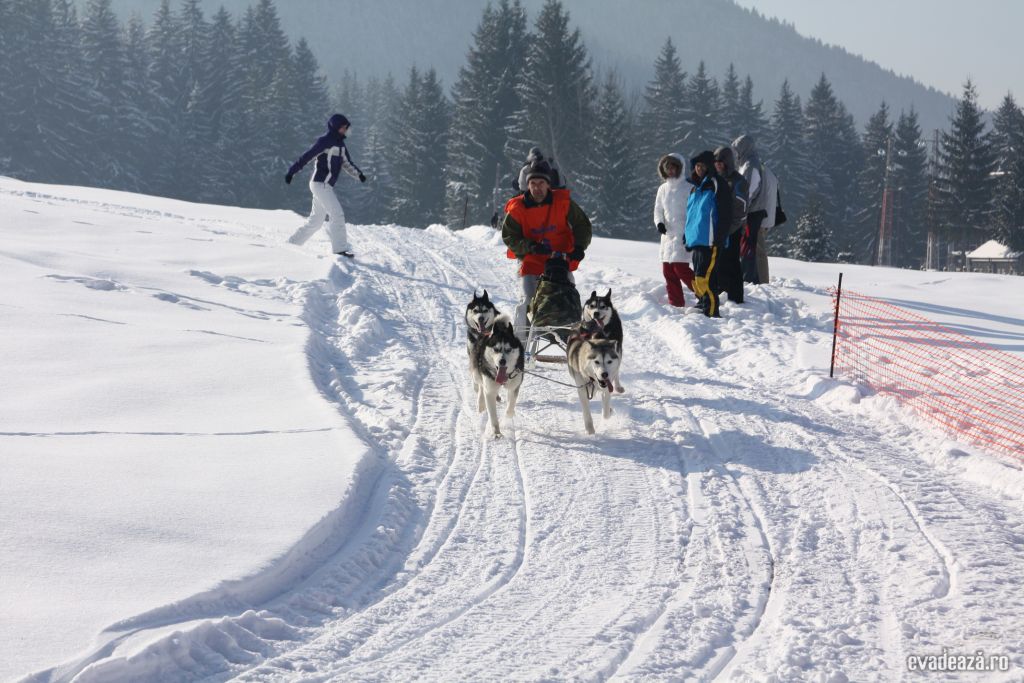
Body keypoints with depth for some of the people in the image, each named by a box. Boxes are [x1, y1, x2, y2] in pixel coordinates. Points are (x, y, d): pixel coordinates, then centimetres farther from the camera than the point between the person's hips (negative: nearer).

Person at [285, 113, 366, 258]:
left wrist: (358, 174, 1)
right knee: (337, 214, -12)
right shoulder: (324, 141, -13)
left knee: (316, 220, 15)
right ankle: (340, 248, -10)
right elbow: (306, 156, -16)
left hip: (327, 186, 10)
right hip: (320, 184, -10)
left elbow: (347, 163, 17)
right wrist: (291, 172, -19)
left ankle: (293, 242, 23)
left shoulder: (340, 144, 14)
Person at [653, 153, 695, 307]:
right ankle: (676, 302, 12)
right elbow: (658, 210, 18)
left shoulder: (687, 188, -7)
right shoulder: (663, 189, 12)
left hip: (683, 235, -7)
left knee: (680, 268, -15)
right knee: (668, 270, 4)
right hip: (667, 234, 7)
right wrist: (659, 222, -3)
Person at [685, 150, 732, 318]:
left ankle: (711, 312, -14)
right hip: (696, 241, 9)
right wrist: (687, 238, 21)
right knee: (697, 281, 12)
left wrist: (718, 240, -16)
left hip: (710, 242, -9)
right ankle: (702, 306, 22)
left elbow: (725, 215, -11)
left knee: (703, 279, -17)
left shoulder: (717, 185, -6)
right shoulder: (695, 188, 20)